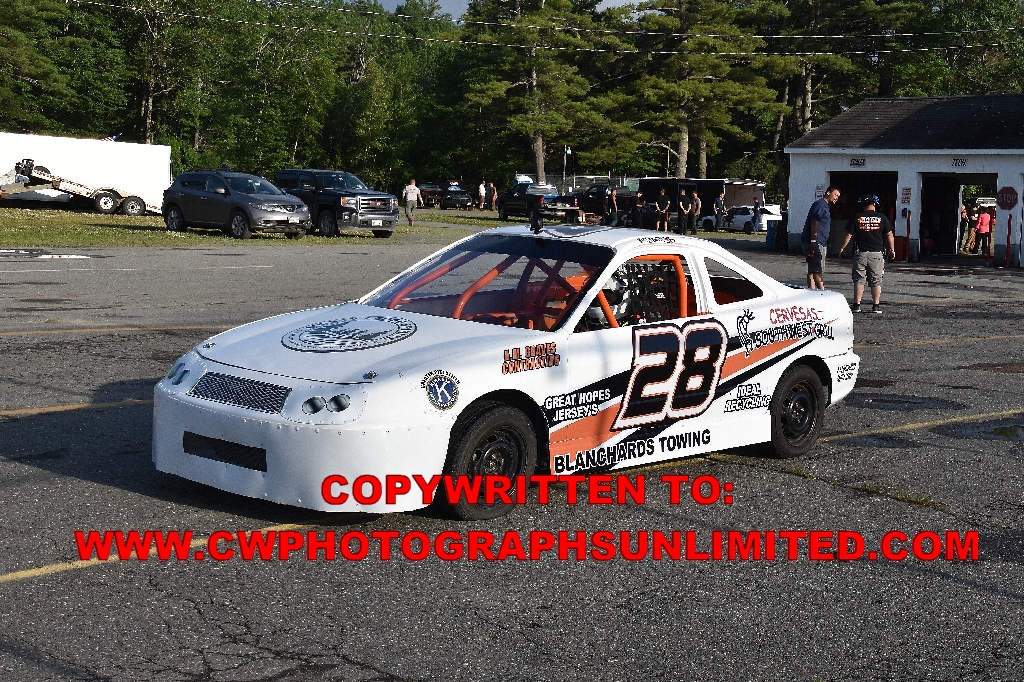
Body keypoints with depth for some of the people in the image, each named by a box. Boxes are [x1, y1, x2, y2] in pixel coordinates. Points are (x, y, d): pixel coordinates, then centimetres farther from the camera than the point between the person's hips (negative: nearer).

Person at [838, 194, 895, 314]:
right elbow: (889, 235, 3)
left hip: (860, 253, 0)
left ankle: (857, 305, 1)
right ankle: (876, 305, 4)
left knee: (858, 280, 5)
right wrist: (892, 250, 13)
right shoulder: (882, 218, 1)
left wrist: (842, 248, 14)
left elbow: (849, 235, 1)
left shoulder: (856, 218, 0)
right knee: (876, 281, 6)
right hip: (876, 253, 0)